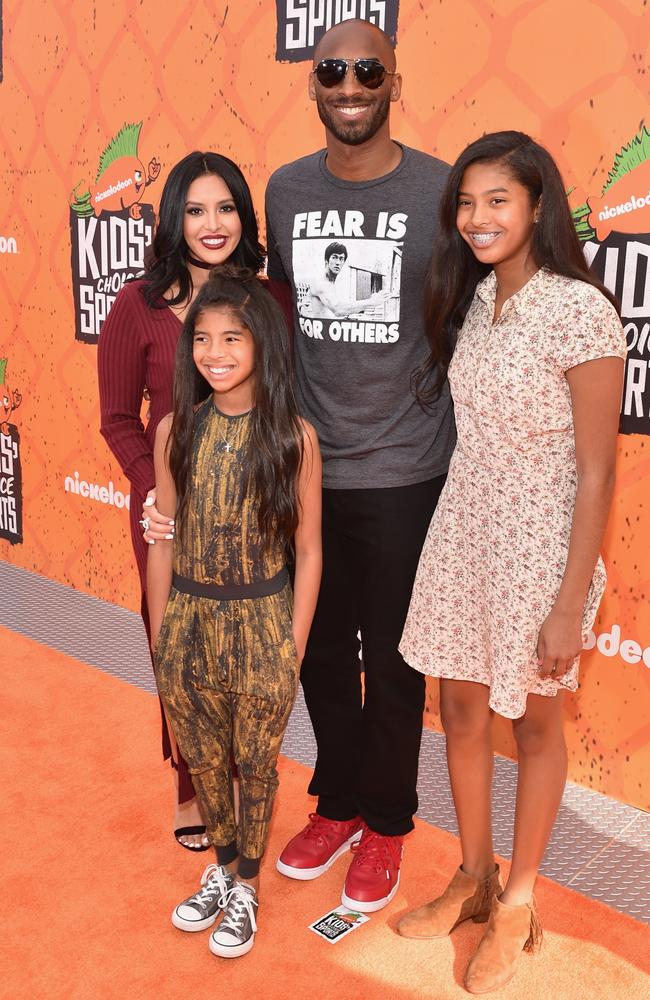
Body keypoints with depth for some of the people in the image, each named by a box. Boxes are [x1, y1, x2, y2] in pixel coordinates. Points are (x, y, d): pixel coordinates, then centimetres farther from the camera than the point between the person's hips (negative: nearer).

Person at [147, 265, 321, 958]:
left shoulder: (293, 436, -11)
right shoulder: (177, 429, -4)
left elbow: (307, 550, -5)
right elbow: (163, 540, 2)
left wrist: (293, 646, -5)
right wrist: (159, 637, 4)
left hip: (262, 623, -3)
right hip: (189, 621, 3)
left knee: (255, 764, 14)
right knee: (202, 759, 19)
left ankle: (245, 886, 38)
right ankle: (223, 867, 45)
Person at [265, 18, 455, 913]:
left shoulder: (442, 192, -6)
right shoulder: (285, 189, 5)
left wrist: (468, 460, -1)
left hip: (405, 475, -3)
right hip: (308, 469, 4)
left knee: (392, 662, 10)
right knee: (320, 648, 15)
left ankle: (386, 823, 32)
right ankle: (338, 802, 38)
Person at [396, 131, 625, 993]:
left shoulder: (580, 311, -17)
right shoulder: (473, 298, 4)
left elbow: (596, 471, -16)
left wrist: (570, 604, -16)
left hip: (537, 546, -6)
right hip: (461, 533, 6)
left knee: (534, 724, 13)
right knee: (460, 710, 16)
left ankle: (518, 904, 34)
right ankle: (474, 879, 39)